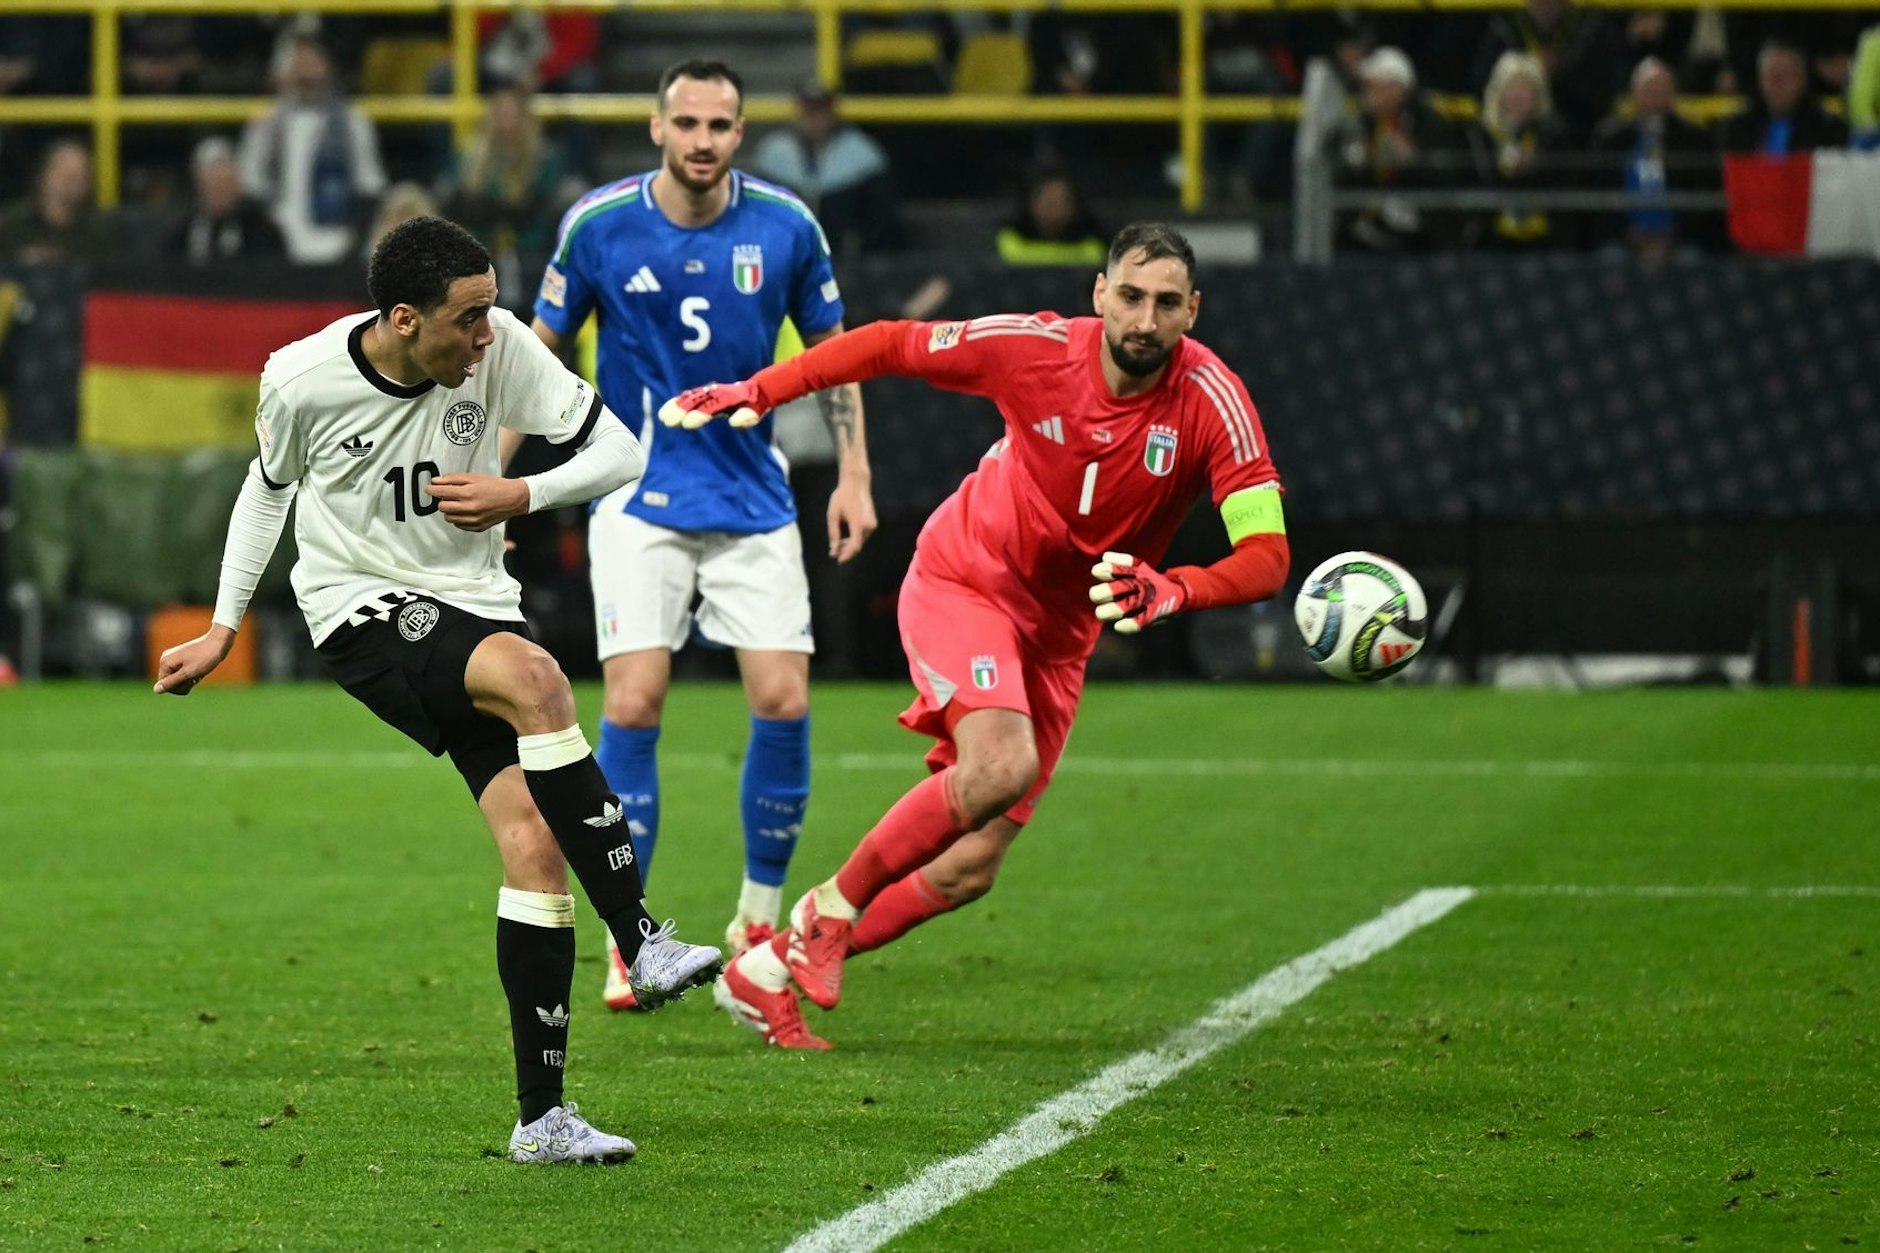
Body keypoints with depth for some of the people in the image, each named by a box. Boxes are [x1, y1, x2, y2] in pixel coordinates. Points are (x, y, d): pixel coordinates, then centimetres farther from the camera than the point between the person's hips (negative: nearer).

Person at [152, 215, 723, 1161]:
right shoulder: (302, 381, -12)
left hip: (473, 613, 4)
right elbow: (270, 482, 10)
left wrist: (521, 496, -18)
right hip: (361, 611, -3)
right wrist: (223, 629, 13)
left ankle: (541, 1115, -3)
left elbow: (618, 451, -3)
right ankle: (643, 945, -31)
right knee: (534, 678, -34)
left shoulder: (498, 347, -10)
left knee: (534, 842, -13)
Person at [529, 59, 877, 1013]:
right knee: (632, 705, -13)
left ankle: (758, 923, 11)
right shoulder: (598, 224, -7)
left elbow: (832, 351, 9)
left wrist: (853, 475, 2)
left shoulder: (785, 226, -4)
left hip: (752, 501, 2)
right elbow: (540, 350, 5)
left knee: (783, 702, -7)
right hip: (639, 498, -1)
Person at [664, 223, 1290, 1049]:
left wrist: (1173, 591, -44)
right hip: (961, 582, -3)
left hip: (1059, 633, 4)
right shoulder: (1037, 350, -20)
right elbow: (892, 345, -5)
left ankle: (768, 971, 21)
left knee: (969, 871, 3)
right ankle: (832, 908, -10)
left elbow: (1266, 555, -25)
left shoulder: (1213, 402, -20)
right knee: (1004, 764, -32)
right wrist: (756, 392, -9)